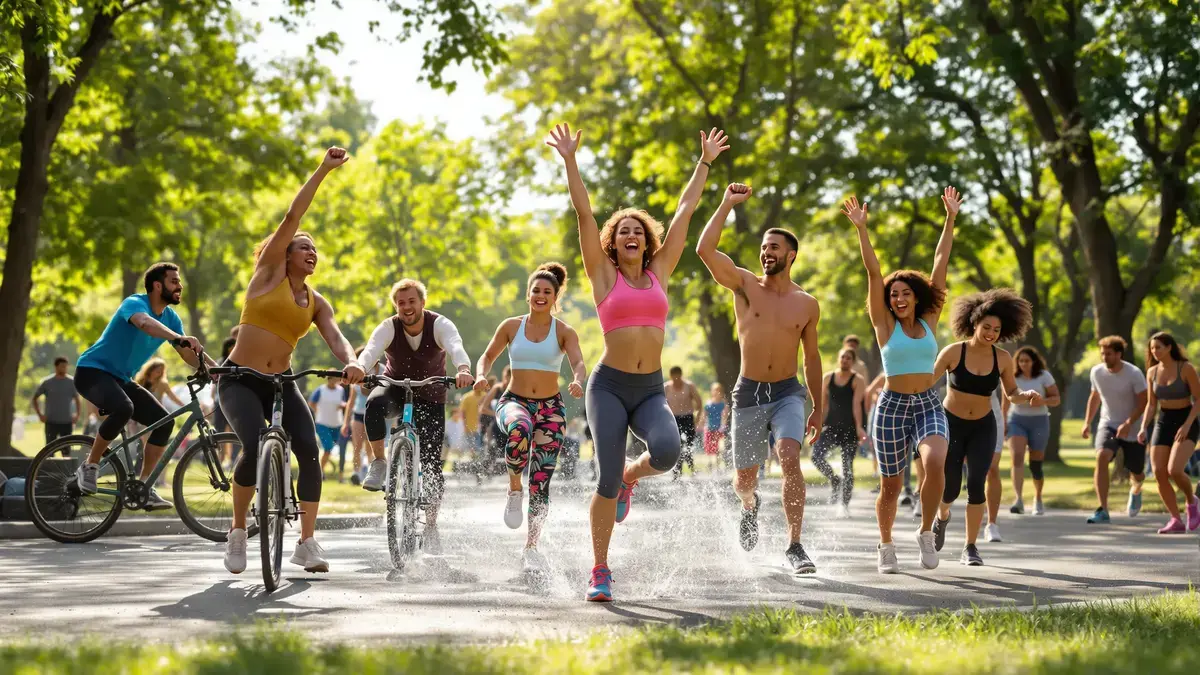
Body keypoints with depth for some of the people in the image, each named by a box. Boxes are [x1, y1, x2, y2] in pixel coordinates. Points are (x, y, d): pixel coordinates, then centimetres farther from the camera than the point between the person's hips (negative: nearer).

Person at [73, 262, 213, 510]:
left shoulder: (170, 317, 3)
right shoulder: (135, 303, -21)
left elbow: (189, 354, 5)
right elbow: (145, 323, -45)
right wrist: (179, 338, -62)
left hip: (120, 378, 8)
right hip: (92, 371, -8)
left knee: (164, 422, -7)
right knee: (124, 408, -37)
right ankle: (89, 466, -18)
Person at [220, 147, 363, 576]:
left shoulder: (316, 303, 11)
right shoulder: (269, 273, 0)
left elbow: (335, 336, -6)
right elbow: (293, 216, -6)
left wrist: (350, 362, -29)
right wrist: (323, 170, -9)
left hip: (282, 383, 4)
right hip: (239, 380, -4)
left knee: (310, 451, -15)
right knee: (256, 449, -24)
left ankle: (307, 542, -6)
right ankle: (238, 532, -3)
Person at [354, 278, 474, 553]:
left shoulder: (440, 325, -21)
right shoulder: (389, 327, -19)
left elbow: (456, 347, -41)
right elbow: (371, 350, -38)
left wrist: (463, 370, -64)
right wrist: (359, 369, -62)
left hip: (430, 396, 0)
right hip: (396, 387, 0)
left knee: (432, 463, -7)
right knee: (375, 403, -37)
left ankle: (431, 525, 10)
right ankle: (379, 463, -19)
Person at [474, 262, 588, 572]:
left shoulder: (564, 332, 1)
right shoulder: (511, 326, 5)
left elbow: (579, 363, -13)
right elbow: (488, 356, 14)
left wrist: (577, 381, -36)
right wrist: (481, 375, -8)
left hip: (550, 407, 1)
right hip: (514, 400, -1)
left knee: (541, 482, -1)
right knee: (519, 428, -40)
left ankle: (531, 547, 14)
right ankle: (514, 488, -15)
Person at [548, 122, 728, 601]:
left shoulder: (658, 273, 12)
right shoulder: (604, 275, 4)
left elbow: (684, 212, 17)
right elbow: (584, 214, -1)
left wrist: (705, 163, 21)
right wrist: (570, 161, -4)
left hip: (651, 389, 3)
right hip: (609, 385, -3)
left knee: (667, 450, -26)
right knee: (606, 479, -8)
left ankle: (631, 476, 9)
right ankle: (600, 573, 4)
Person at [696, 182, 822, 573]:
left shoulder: (807, 305, 3)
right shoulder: (744, 285, -1)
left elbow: (811, 357, 14)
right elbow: (705, 250, -16)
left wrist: (818, 408, 16)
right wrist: (728, 204, -15)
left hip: (788, 393, 0)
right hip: (748, 394, 0)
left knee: (789, 457, -26)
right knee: (744, 477, 10)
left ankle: (794, 547, -23)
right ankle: (750, 505, 49)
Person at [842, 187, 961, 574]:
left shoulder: (929, 321, 6)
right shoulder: (885, 324, 1)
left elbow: (940, 266, 5)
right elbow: (873, 272, -7)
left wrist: (950, 220, 4)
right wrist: (861, 229, -13)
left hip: (929, 405, 1)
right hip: (892, 406, -1)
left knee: (935, 463, -25)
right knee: (891, 485, 4)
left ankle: (926, 533, -7)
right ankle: (886, 547, 25)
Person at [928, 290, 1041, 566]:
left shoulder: (1002, 358, -7)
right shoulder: (953, 352, -15)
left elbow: (1011, 394, 4)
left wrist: (1027, 396, -17)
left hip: (983, 428, 1)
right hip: (951, 424, -1)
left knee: (976, 484, -14)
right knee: (950, 488, 2)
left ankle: (970, 548, -4)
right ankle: (942, 517, 41)